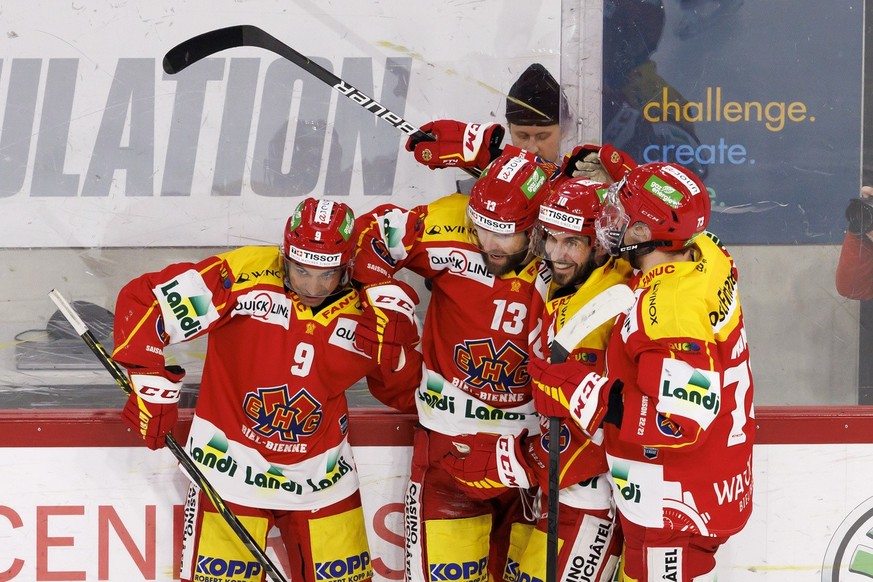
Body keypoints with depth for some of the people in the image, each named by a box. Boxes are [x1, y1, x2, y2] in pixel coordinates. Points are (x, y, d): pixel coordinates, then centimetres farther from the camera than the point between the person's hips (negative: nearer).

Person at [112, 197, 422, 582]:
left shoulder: (367, 315, -5)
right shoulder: (243, 278, -18)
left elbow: (403, 387, 12)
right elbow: (142, 300, -16)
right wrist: (152, 389, -16)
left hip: (322, 477, 3)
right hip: (232, 465, -3)